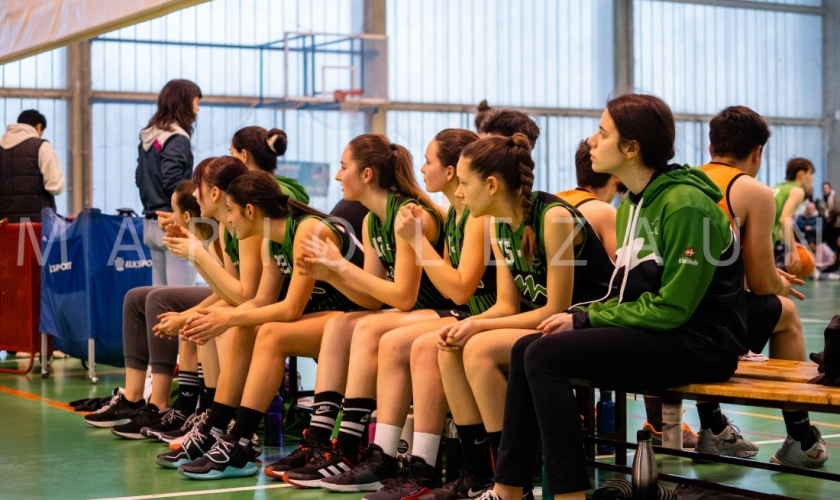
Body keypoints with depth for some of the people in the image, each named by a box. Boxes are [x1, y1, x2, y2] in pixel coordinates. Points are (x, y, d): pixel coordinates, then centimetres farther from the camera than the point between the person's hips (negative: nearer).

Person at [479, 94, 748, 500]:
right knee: (525, 349, -1)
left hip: (698, 344, -9)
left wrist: (585, 319, -14)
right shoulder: (631, 205, 12)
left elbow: (672, 307, -20)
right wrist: (579, 314, -2)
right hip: (654, 332, 9)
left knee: (546, 355, -21)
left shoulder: (685, 204, -17)